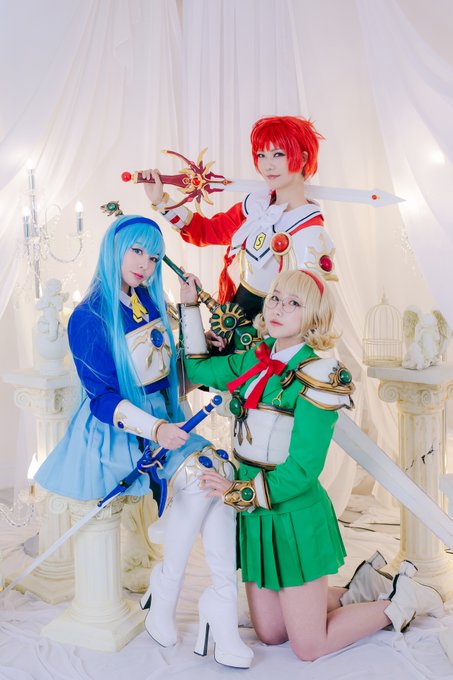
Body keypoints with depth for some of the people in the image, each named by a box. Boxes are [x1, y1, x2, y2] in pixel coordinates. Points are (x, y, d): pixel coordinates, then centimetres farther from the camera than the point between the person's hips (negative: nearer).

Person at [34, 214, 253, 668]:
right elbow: (101, 397, -15)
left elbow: (180, 363, 20)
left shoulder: (151, 305, 9)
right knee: (199, 474, -28)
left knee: (221, 469, -21)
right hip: (113, 432, -6)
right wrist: (154, 429, -29)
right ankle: (164, 598, -10)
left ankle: (223, 603, -18)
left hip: (162, 421, 6)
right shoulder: (89, 318, -9)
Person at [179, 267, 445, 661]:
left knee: (309, 647, 5)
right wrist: (191, 307, 9)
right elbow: (197, 367, 13)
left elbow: (302, 469, -20)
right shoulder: (254, 361, 2)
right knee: (270, 634, 16)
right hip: (256, 515, 7)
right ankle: (360, 590, 33)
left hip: (295, 516, -7)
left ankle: (401, 599, 25)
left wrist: (238, 492, -20)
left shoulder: (317, 376, -18)